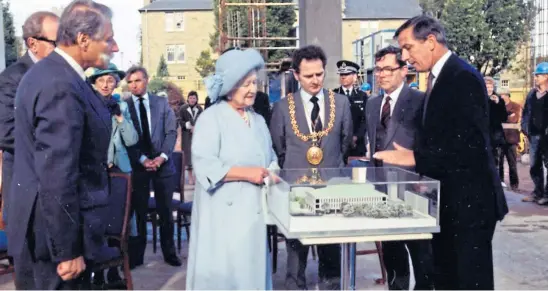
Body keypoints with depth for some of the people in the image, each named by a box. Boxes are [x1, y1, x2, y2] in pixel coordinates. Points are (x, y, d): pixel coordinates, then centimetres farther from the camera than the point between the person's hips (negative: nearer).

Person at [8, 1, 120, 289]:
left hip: (45, 224, 10)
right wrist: (67, 249, -22)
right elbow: (56, 176, -26)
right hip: (56, 230, -10)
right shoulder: (61, 86, -23)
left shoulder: (46, 72, 9)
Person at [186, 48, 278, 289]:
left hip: (253, 211, 7)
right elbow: (204, 166, -16)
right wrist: (245, 173, -20)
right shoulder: (211, 118, -7)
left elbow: (269, 159, 18)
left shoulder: (258, 120, 15)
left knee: (252, 270, 10)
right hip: (223, 213, -6)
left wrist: (272, 172, -4)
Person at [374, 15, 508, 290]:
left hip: (468, 200, -9)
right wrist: (409, 155, 5)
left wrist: (415, 158, -21)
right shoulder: (438, 78, 13)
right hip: (446, 200, 9)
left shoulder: (463, 77, -16)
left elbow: (470, 145, -24)